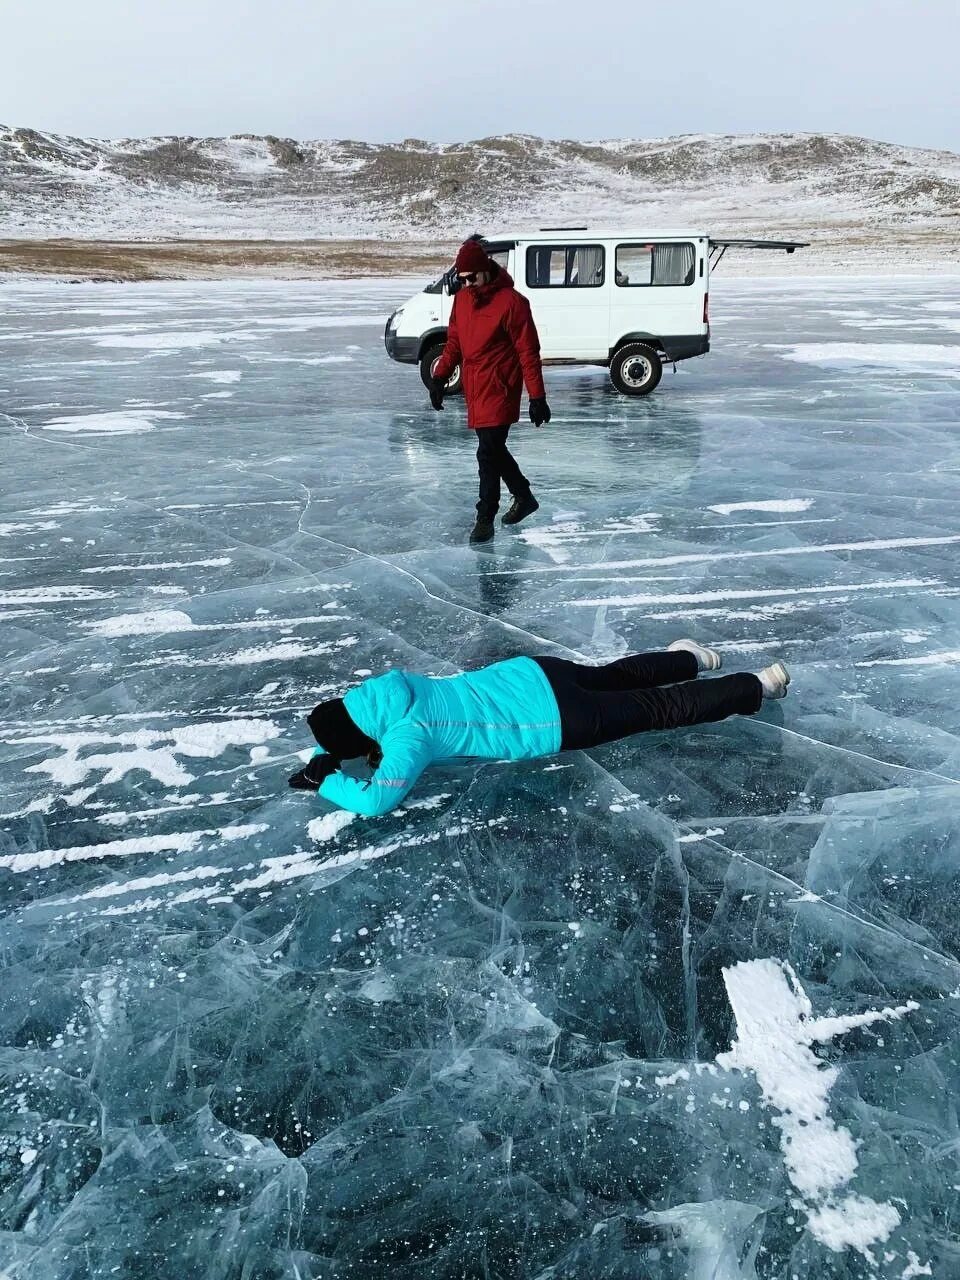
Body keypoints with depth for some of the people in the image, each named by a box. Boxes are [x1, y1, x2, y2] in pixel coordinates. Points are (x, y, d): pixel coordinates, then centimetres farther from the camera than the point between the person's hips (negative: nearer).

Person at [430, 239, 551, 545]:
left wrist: (537, 398, -13)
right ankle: (524, 497, 34)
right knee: (493, 449, 15)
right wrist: (440, 376, 8)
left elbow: (528, 352, -12)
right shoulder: (462, 299, 9)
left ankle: (485, 519, 1)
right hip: (474, 390, 8)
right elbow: (454, 341, 19)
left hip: (499, 390, -8)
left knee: (488, 453, -9)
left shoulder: (511, 302, -13)